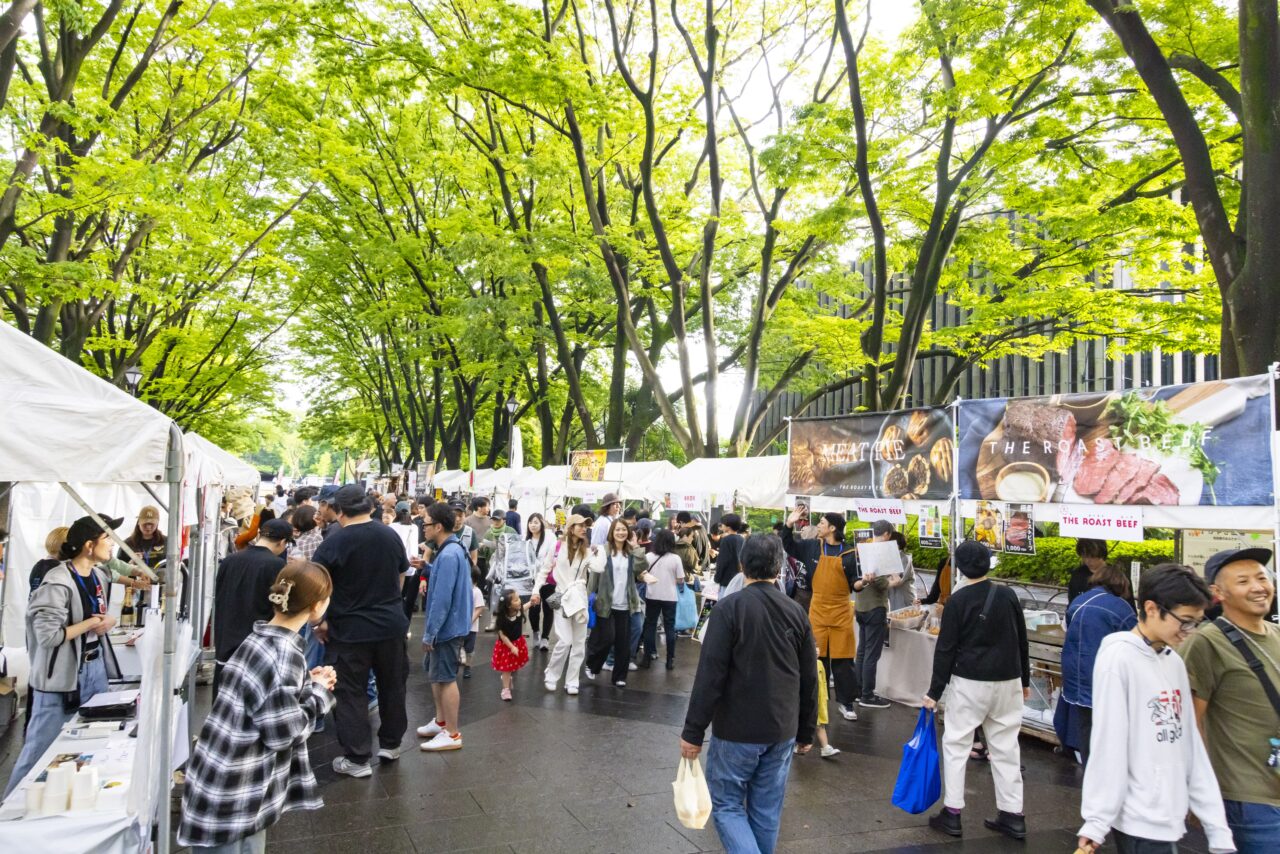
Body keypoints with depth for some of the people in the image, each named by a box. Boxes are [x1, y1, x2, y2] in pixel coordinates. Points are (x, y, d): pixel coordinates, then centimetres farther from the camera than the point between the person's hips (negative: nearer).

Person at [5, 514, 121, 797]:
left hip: (95, 667, 8)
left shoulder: (99, 574, 4)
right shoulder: (58, 582, -22)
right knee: (40, 750, 4)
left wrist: (108, 620, 0)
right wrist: (89, 624, -16)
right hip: (63, 676, -8)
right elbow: (48, 636, -25)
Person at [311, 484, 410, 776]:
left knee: (351, 694, 7)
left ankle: (357, 759, 12)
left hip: (349, 630, -4)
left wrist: (319, 622, -1)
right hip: (391, 625, 4)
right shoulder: (391, 536, 0)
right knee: (392, 686, 18)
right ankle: (390, 744, 32)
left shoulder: (334, 543, -14)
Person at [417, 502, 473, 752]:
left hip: (447, 627, -10)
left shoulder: (448, 555, -24)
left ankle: (452, 735, 11)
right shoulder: (453, 549, 8)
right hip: (447, 624, 10)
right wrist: (427, 567, 10)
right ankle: (441, 722, 34)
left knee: (446, 678, 0)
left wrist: (429, 633, -21)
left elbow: (442, 599, -25)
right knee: (436, 674, 20)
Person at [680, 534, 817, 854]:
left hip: (737, 730, -5)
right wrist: (806, 732, 17)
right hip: (783, 731, 5)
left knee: (726, 805, 9)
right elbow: (809, 680, 7)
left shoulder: (729, 608, -14)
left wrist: (693, 732, -10)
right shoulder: (796, 612, 2)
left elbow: (710, 675, -17)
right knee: (767, 812, 15)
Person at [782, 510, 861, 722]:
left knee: (843, 660, 4)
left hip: (841, 613, -2)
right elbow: (789, 546, 14)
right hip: (817, 611, 2)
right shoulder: (812, 547, 1)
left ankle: (845, 701, 18)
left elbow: (854, 583, -4)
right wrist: (789, 525, 0)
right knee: (816, 658, 7)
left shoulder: (850, 553, -7)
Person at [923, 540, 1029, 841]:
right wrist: (1025, 680, 22)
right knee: (1006, 746, 12)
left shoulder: (958, 601, -9)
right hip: (1008, 681, 4)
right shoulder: (1008, 595, 2)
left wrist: (935, 691, -4)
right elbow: (1021, 641, 10)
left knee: (956, 744, 5)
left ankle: (952, 813, 7)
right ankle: (1012, 815, 17)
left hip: (970, 683, -4)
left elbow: (945, 649, -9)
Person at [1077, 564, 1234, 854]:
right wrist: (1097, 821, -14)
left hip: (1171, 818, 7)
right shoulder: (1118, 658, -16)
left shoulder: (1174, 662, 8)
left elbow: (1191, 746, 10)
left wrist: (1217, 825, 9)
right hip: (1140, 822, -7)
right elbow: (1108, 746, -16)